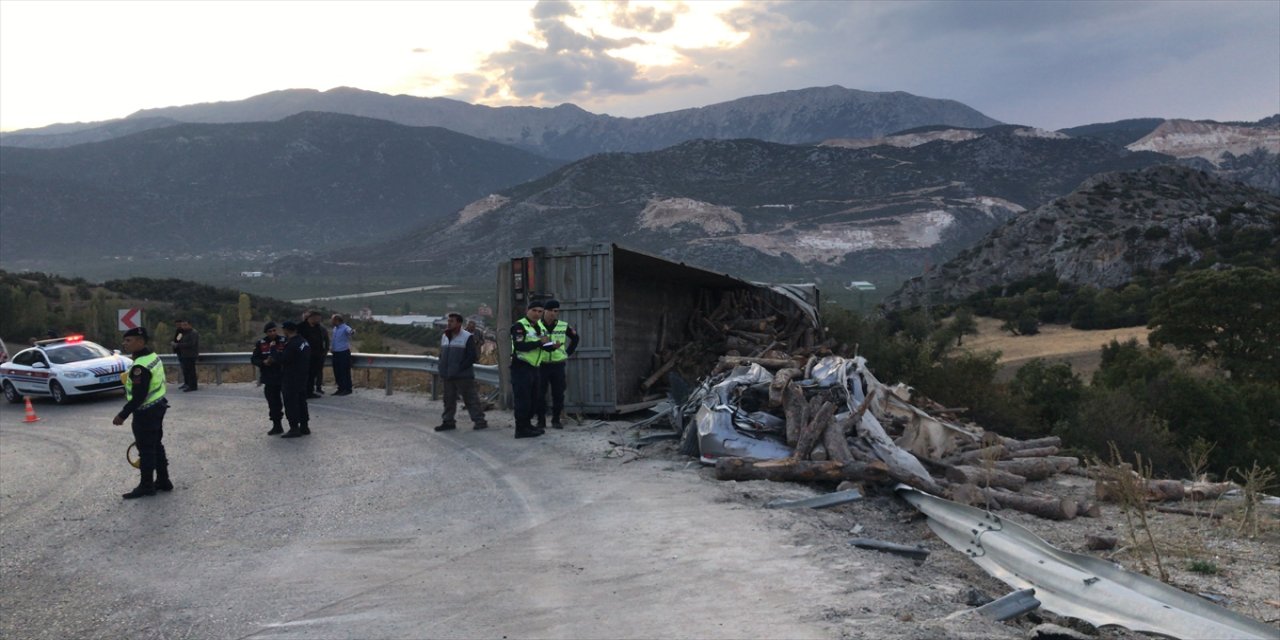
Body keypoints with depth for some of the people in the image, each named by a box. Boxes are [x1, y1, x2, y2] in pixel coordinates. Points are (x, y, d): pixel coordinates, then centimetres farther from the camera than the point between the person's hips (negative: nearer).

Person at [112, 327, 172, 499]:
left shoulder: (140, 367, -25)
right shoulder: (153, 356, 6)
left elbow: (139, 396, -27)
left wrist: (123, 415, -20)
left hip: (145, 413, -10)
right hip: (157, 407, 10)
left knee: (146, 449, 1)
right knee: (156, 446, 18)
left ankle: (146, 486, 11)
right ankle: (163, 481, 27)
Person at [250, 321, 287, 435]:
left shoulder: (284, 341, -6)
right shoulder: (260, 343, 2)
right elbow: (254, 359, 5)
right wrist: (264, 362, -13)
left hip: (284, 377, -3)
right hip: (269, 379, 3)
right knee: (273, 404, 10)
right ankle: (277, 426, 22)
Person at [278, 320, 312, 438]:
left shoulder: (291, 345, -22)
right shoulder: (304, 342, 6)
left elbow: (282, 360, -19)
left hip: (291, 380, -9)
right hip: (303, 379, 9)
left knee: (291, 404, -1)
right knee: (302, 402, 15)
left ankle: (294, 428, 2)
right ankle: (304, 426, 22)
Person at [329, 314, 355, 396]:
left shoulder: (345, 328, -13)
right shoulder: (335, 329, 14)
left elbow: (349, 331, -36)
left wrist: (352, 332, -59)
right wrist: (331, 347, 13)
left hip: (344, 353, -9)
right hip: (336, 353, 9)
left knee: (345, 371, -6)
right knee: (337, 371, 11)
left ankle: (347, 389, 1)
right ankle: (341, 388, 20)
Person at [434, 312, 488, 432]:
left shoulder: (468, 337, -9)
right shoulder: (444, 337, 13)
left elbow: (472, 356, -12)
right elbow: (442, 355, 21)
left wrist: (460, 368, -16)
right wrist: (442, 370, 7)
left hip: (463, 377, -7)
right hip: (448, 377, 7)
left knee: (471, 399, -4)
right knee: (449, 400, 12)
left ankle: (479, 421, 0)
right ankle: (448, 421, 20)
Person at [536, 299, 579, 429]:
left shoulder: (563, 326, 2)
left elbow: (575, 338, 18)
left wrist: (568, 353, 11)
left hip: (558, 365, 2)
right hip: (541, 364, -2)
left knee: (558, 394, 4)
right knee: (540, 394, 1)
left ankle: (556, 420, 16)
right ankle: (541, 421, 12)